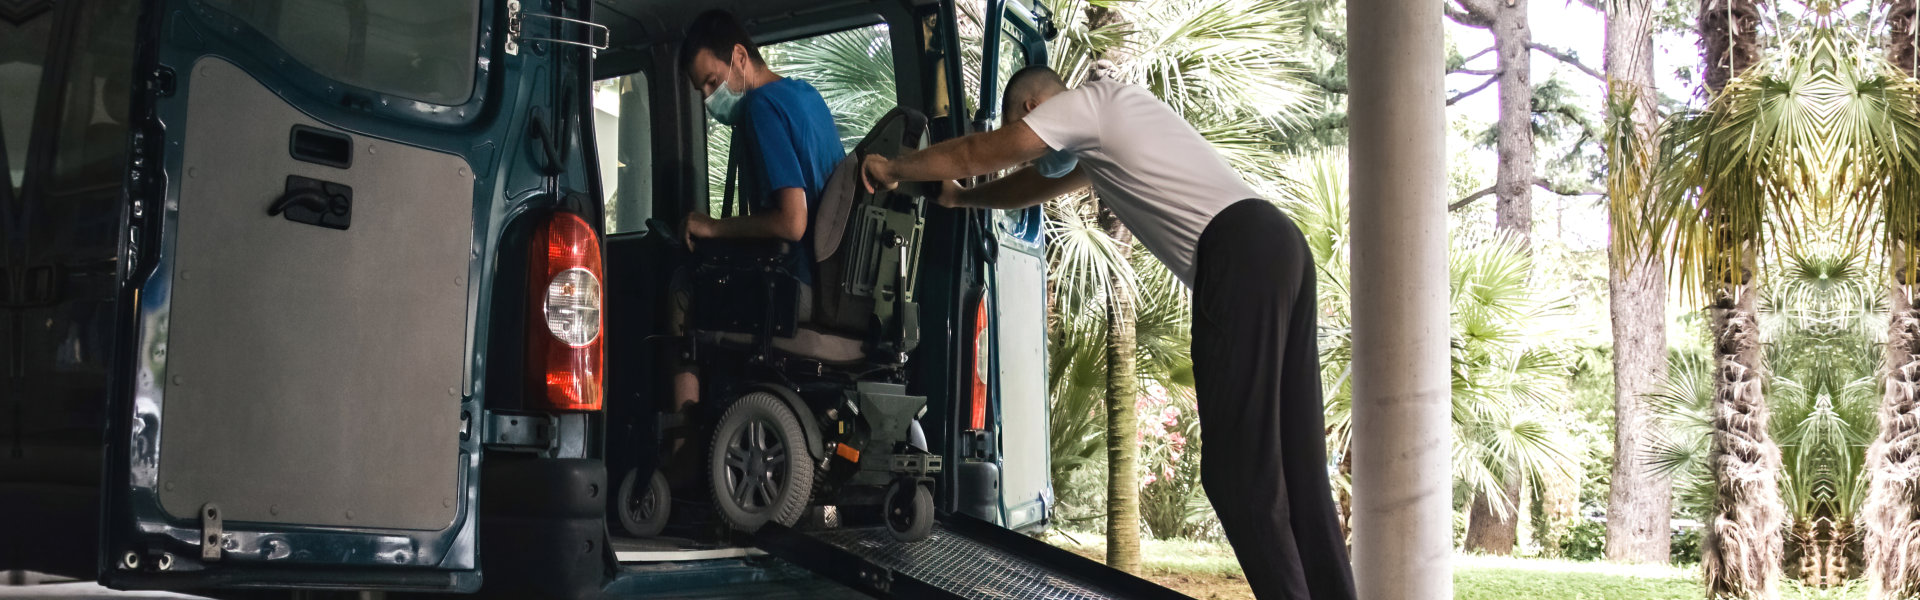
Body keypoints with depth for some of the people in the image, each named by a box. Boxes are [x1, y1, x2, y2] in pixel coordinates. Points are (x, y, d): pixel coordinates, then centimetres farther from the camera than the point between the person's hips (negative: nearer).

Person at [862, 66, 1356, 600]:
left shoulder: (1086, 101, 5)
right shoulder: (1102, 126, 33)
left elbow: (979, 154, 10)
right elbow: (1038, 184, 47)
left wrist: (893, 170, 24)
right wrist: (961, 198, 56)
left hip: (1237, 252, -10)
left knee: (1240, 464, -9)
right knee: (1294, 458, 8)